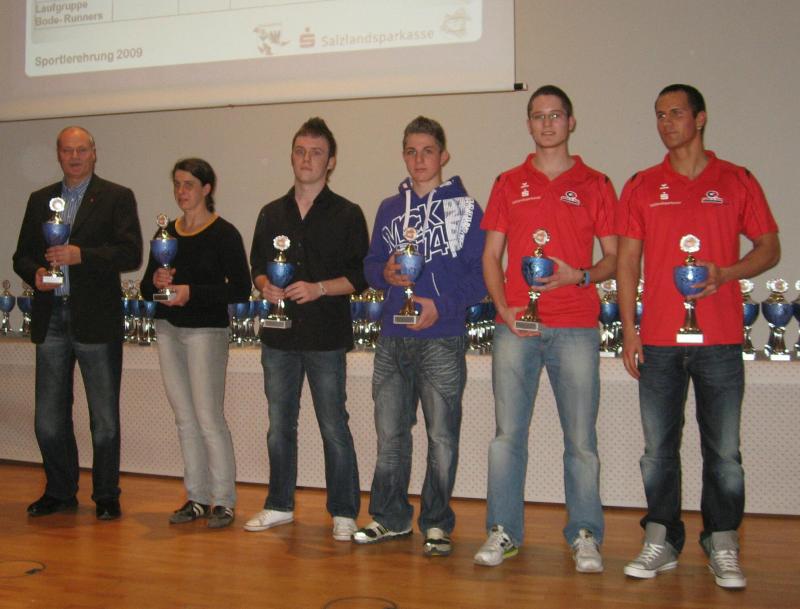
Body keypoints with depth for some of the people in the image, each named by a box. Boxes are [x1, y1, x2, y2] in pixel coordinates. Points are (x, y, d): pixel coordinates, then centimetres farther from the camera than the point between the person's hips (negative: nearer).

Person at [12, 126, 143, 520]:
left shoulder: (116, 198, 1)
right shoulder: (40, 200, 15)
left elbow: (131, 254, -10)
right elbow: (22, 255, 15)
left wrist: (81, 255, -21)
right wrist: (35, 273, -7)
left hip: (96, 320, -4)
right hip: (51, 320, 4)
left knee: (105, 419, 5)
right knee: (49, 419, 10)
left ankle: (106, 496, 18)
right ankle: (60, 492, 26)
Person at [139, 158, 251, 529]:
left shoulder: (224, 234, -6)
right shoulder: (166, 234, 12)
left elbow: (240, 290, -11)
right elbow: (146, 289, 15)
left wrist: (192, 292, -18)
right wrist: (156, 282, -7)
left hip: (206, 330, -6)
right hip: (168, 329, 6)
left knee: (208, 417, -6)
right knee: (184, 418, 10)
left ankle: (223, 501, 5)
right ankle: (197, 498, 19)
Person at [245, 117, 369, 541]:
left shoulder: (347, 215, 0)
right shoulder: (272, 214, 14)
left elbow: (361, 275, -4)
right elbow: (257, 265, 18)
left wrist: (319, 288, -17)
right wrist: (265, 286, -4)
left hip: (326, 337, -4)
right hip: (279, 335, 5)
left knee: (334, 427, 0)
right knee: (279, 426, 13)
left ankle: (343, 512, 12)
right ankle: (279, 505, 27)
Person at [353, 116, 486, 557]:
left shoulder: (464, 208, 0)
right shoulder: (389, 208, 14)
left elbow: (480, 274, -6)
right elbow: (371, 264, 16)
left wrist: (442, 305, -19)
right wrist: (386, 273, -6)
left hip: (442, 340, -5)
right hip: (392, 338, 5)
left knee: (441, 437, 2)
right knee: (389, 433, 12)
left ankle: (436, 524, 16)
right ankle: (389, 517, 25)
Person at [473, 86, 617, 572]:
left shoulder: (595, 184, 8)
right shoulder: (509, 184, 13)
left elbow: (613, 258, 7)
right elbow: (491, 255, 11)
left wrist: (581, 275, -13)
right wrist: (503, 308, -3)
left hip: (575, 327, -1)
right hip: (515, 326, 2)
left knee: (581, 438, 2)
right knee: (508, 433, 4)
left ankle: (585, 536, 15)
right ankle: (504, 531, 16)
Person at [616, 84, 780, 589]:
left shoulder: (737, 181, 6)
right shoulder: (642, 186, 9)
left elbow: (770, 248, 8)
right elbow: (627, 260, 7)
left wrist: (725, 273, -12)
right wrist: (629, 330, 1)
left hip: (720, 339, -1)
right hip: (659, 339, 1)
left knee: (724, 451, 4)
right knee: (658, 448, 6)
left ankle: (723, 548, 18)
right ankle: (662, 542, 19)